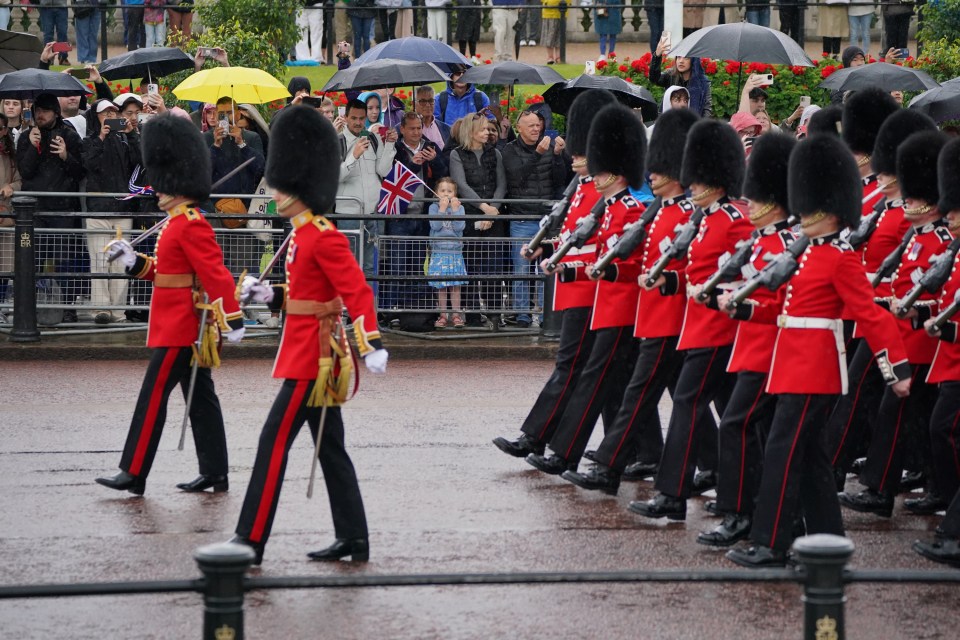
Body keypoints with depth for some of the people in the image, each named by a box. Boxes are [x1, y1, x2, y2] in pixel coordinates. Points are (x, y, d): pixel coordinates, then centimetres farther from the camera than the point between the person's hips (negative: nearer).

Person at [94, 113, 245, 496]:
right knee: (200, 398, 11)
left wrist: (231, 319, -27)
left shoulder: (190, 225, -18)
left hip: (179, 328, -10)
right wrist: (134, 261, 11)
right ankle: (214, 474, 14)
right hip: (186, 328, 10)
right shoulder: (181, 222, 14)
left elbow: (215, 274, -23)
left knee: (153, 396, -8)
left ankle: (134, 475, -7)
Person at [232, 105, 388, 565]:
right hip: (314, 352, 10)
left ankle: (251, 540, -7)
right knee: (330, 448, 12)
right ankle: (353, 540, 16)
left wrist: (371, 344, -32)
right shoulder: (303, 235, 12)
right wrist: (269, 295, 8)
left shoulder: (323, 237, -17)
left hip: (311, 354, -10)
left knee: (274, 441, -9)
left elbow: (357, 291, -24)